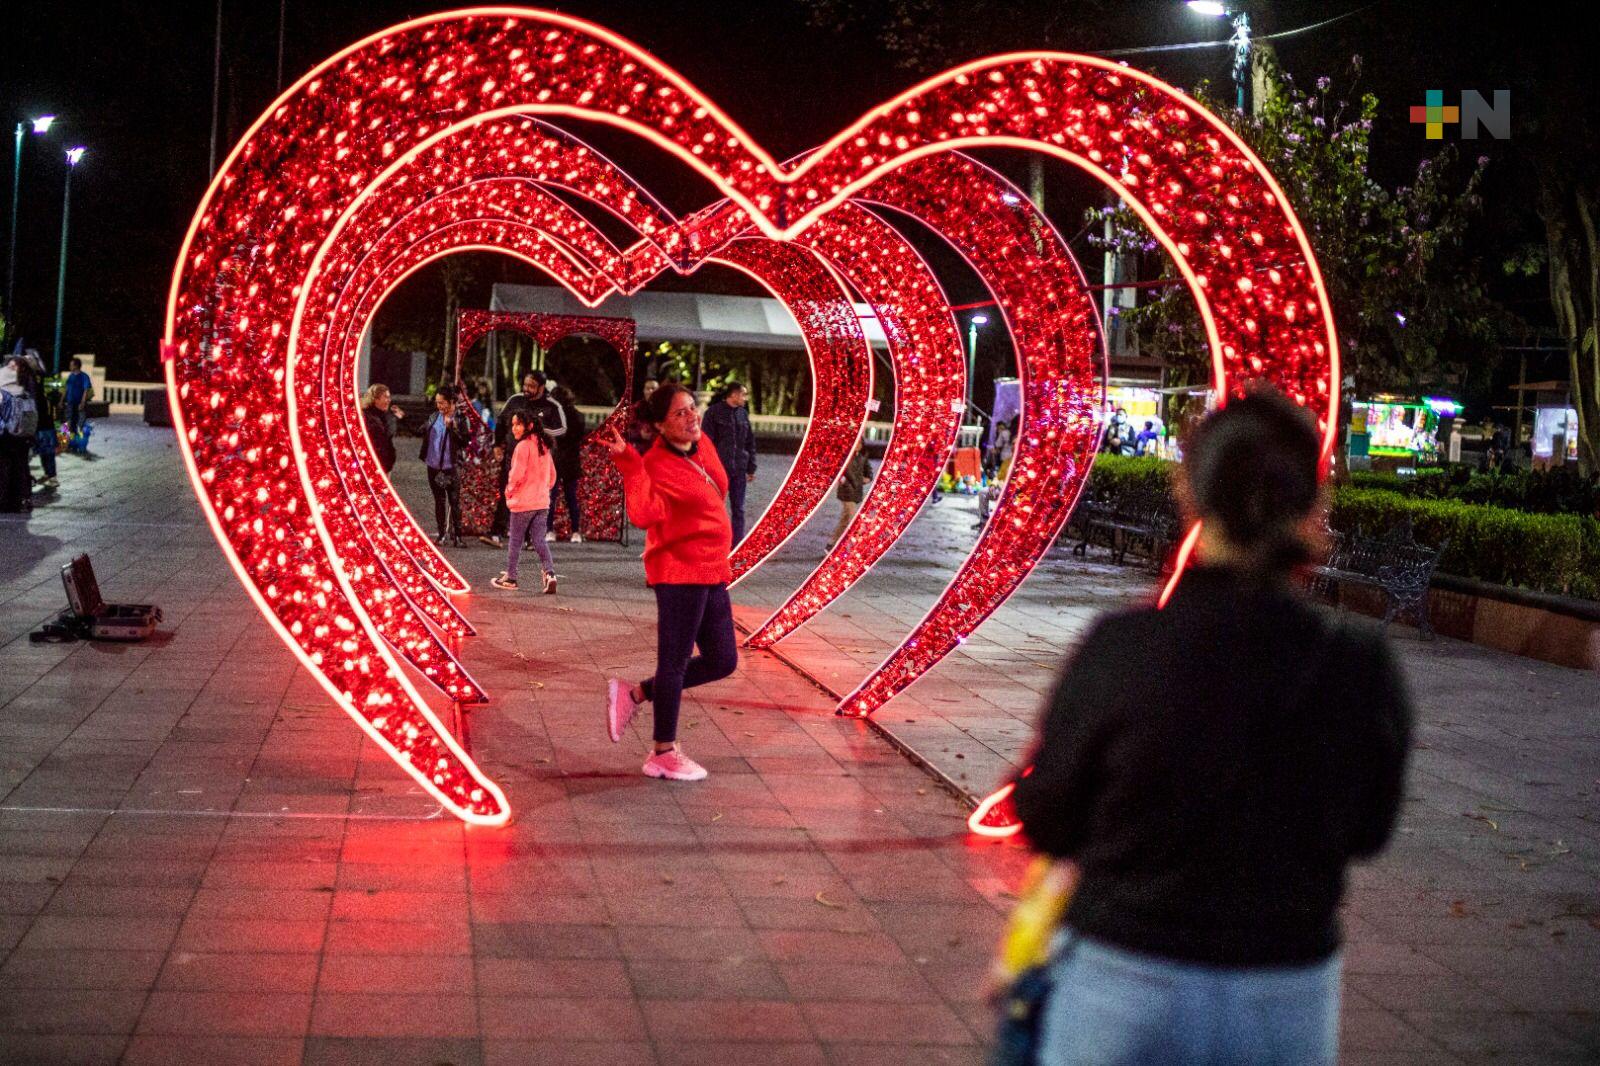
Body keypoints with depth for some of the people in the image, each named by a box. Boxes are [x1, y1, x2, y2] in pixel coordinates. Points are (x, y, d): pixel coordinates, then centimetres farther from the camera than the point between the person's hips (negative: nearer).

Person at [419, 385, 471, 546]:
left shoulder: (461, 418, -7)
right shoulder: (434, 417, 7)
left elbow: (466, 441, -14)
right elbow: (421, 432, 13)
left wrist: (451, 426, -22)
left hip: (451, 467, -5)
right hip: (434, 466, 5)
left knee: (454, 502, -1)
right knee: (439, 501, 12)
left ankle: (456, 535, 5)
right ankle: (442, 534, 20)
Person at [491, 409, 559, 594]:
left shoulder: (522, 446, -14)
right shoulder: (544, 446, 10)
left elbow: (517, 474, -17)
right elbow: (552, 474, 14)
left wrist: (509, 491, -1)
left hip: (523, 502, -6)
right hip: (542, 501, 6)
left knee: (515, 541, 6)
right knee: (539, 540, 6)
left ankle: (510, 578, 16)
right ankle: (550, 573, -11)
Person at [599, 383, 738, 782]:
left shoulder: (702, 447, 8)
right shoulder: (656, 465, -17)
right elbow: (645, 515, -34)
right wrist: (629, 463, -39)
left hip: (712, 572, 9)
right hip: (680, 571, -9)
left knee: (722, 661, 14)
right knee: (675, 661, 2)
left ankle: (635, 694, 24)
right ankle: (663, 754, 15)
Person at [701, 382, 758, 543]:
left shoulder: (743, 414, 9)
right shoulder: (713, 412, -7)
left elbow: (750, 442, 14)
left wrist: (751, 468, 11)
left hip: (739, 469, 5)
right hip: (719, 469, -5)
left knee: (738, 509, 6)